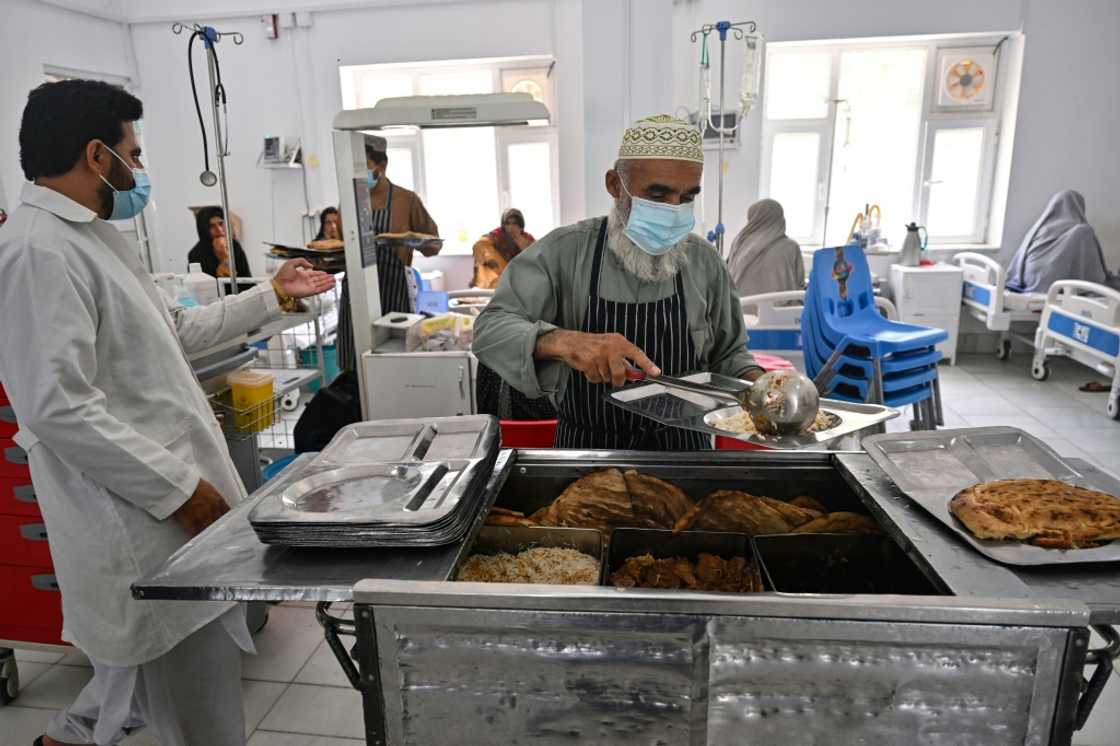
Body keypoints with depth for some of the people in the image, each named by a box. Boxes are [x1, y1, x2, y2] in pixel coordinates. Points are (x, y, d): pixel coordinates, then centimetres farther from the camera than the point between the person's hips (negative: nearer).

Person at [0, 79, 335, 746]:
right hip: (145, 517, -10)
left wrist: (271, 297, 26)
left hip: (167, 499, 10)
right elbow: (58, 407, -25)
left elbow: (174, 329, 23)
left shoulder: (94, 235, 14)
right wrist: (178, 489, -21)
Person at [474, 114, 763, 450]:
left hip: (681, 450, 4)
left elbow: (727, 354, 11)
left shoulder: (705, 262, 0)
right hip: (585, 448, -4)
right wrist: (561, 341, -36)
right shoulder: (563, 251, -9)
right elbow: (490, 329, -17)